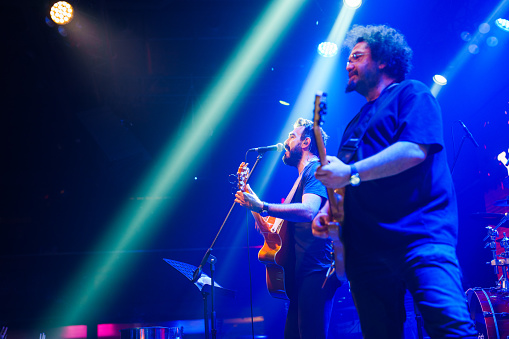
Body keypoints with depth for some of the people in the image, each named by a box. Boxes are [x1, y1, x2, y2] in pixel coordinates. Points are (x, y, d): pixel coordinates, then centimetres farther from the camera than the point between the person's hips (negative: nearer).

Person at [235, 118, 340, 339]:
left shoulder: (316, 169, -6)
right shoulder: (304, 176, 26)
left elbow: (308, 211, -25)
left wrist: (261, 207, -26)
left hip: (316, 271, -11)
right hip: (302, 272, 11)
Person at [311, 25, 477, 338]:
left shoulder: (412, 94, 5)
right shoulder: (358, 122, 27)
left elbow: (415, 150, -14)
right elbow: (343, 183, 29)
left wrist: (351, 173, -14)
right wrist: (328, 211, 9)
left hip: (420, 238, -7)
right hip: (366, 249, 7)